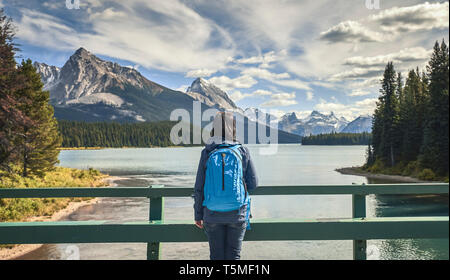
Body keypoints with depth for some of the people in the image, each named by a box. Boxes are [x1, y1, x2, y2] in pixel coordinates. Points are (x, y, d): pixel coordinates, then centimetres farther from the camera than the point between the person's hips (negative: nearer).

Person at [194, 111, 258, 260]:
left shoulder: (207, 153, -6)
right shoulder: (242, 151, -6)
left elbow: (199, 188, -3)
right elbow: (253, 183, -1)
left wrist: (198, 214, 7)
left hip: (212, 214, 0)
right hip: (237, 214, 0)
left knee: (216, 255, 13)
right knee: (233, 254, 12)